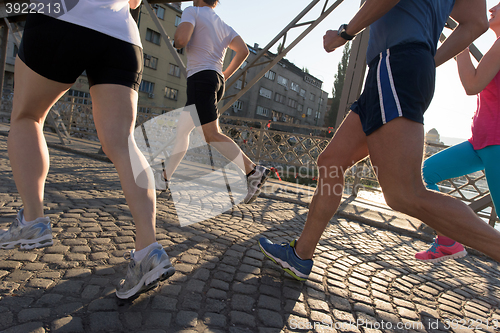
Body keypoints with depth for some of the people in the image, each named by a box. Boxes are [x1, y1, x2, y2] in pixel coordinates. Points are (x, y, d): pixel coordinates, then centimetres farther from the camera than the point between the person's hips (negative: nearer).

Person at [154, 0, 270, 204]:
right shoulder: (223, 26, 23)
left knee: (211, 135, -18)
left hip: (200, 77, -9)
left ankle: (253, 171, -27)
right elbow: (243, 51, 8)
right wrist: (225, 75, 14)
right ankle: (165, 176, 22)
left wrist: (176, 42, 9)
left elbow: (181, 39, -15)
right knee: (182, 130, 14)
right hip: (217, 81, 9)